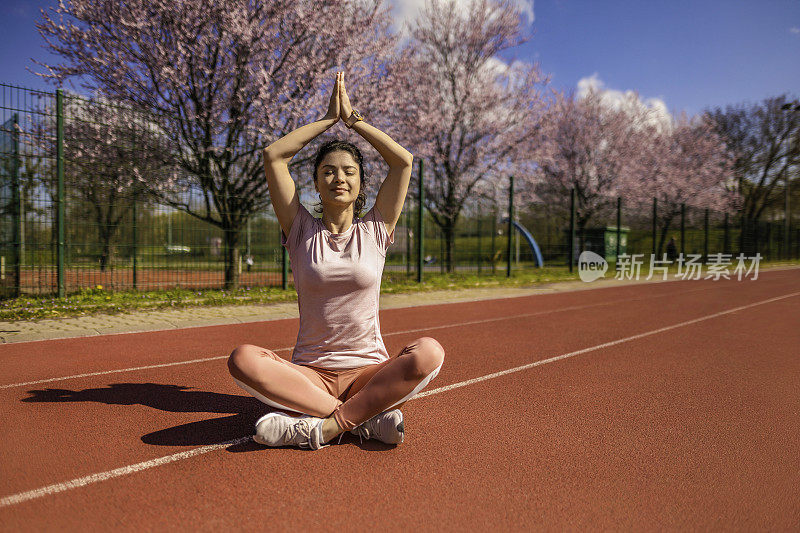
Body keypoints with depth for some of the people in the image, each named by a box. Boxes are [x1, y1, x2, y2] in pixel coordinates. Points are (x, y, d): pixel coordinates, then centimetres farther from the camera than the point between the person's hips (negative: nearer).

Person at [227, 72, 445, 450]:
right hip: (309, 373, 0)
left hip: (370, 372, 0)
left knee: (429, 352, -31)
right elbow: (273, 156, 3)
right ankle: (367, 416, -27)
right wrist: (329, 118, 10)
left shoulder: (375, 231, 8)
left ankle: (324, 427, -27)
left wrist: (353, 118, 11)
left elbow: (403, 160, 4)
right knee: (243, 359, -30)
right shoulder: (302, 231, 7)